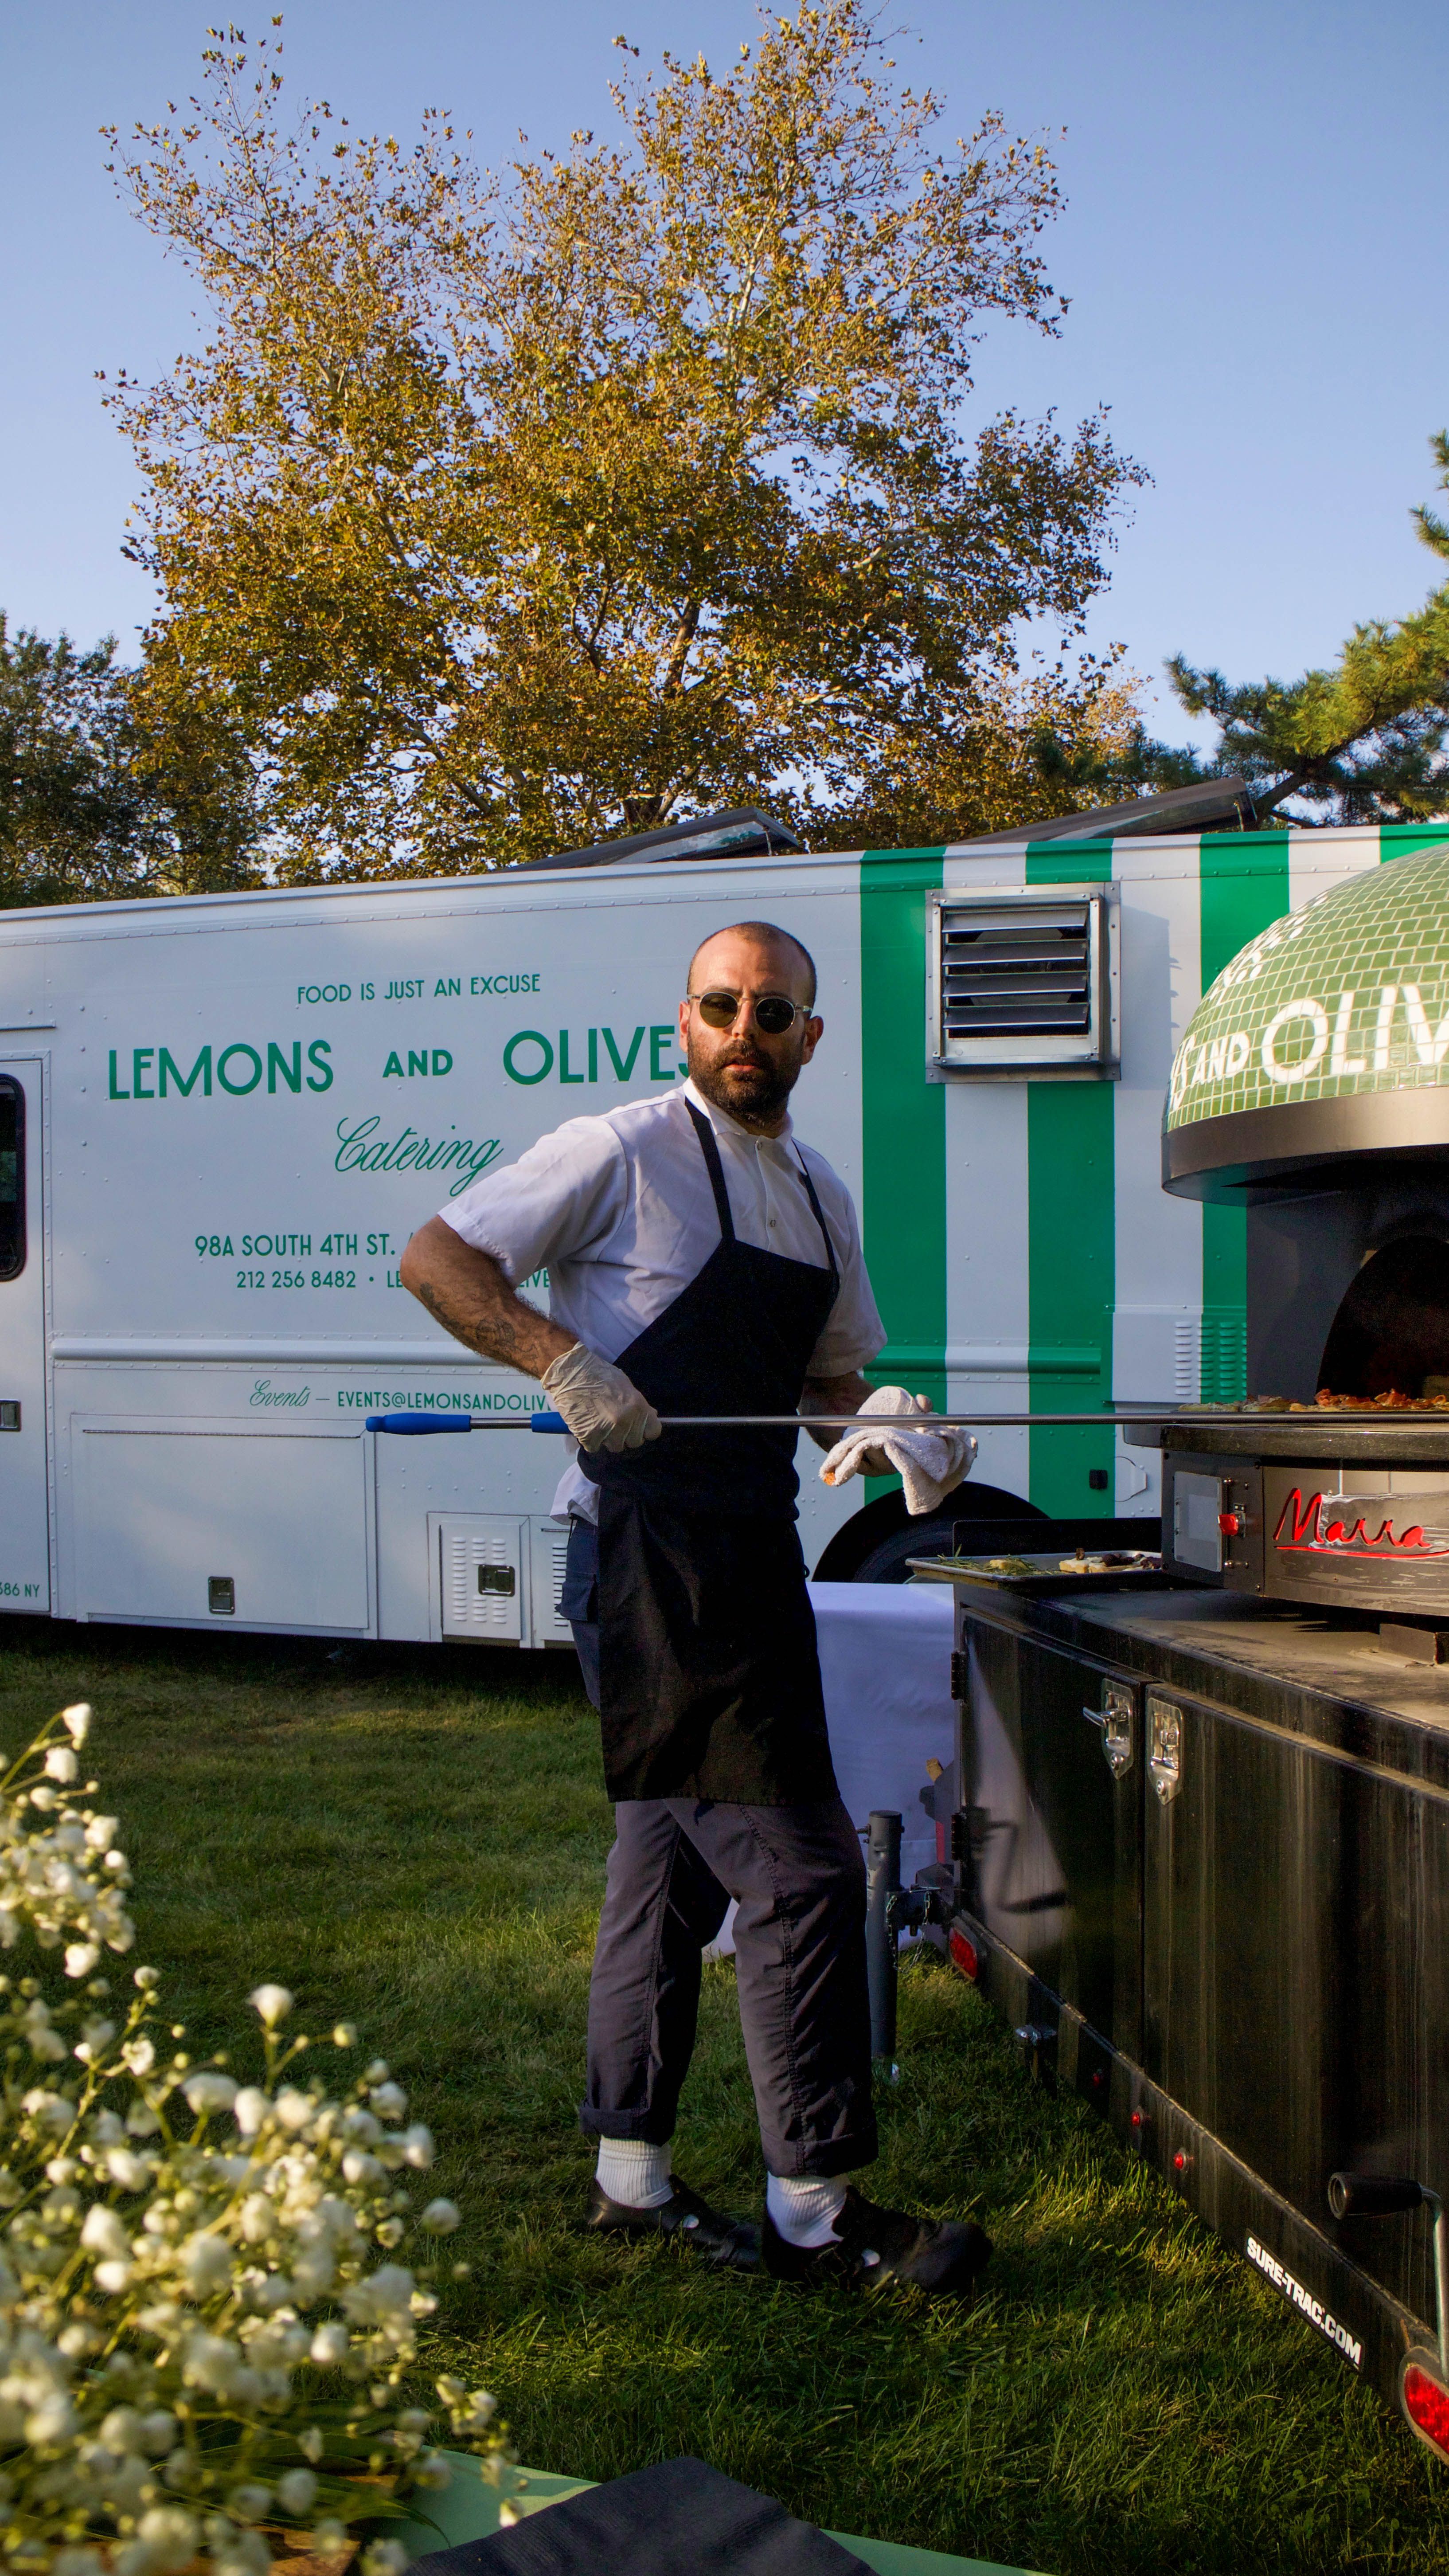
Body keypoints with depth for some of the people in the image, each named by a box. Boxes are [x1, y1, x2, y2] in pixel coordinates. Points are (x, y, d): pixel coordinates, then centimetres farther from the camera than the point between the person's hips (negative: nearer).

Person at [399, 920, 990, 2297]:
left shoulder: (819, 1194, 15)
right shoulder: (624, 1153, -7)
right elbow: (435, 1259, -7)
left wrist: (884, 1426, 1)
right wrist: (566, 1362, -20)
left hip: (746, 1555, 9)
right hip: (646, 1553, -8)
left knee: (672, 1858, 16)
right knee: (799, 1866, -7)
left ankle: (631, 2176, 30)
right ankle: (816, 2210, 5)